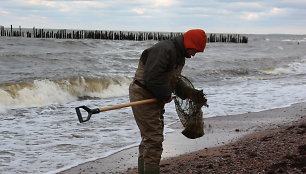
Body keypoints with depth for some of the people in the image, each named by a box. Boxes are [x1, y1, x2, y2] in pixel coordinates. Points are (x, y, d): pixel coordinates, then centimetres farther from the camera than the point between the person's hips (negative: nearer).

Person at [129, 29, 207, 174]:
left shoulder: (179, 56, 13)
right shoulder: (164, 50, -22)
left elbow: (175, 81, 19)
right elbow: (151, 78, -28)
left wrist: (191, 92, 6)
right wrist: (166, 96, -17)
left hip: (155, 98, 11)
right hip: (143, 95, -11)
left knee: (149, 137, 17)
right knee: (154, 139, -11)